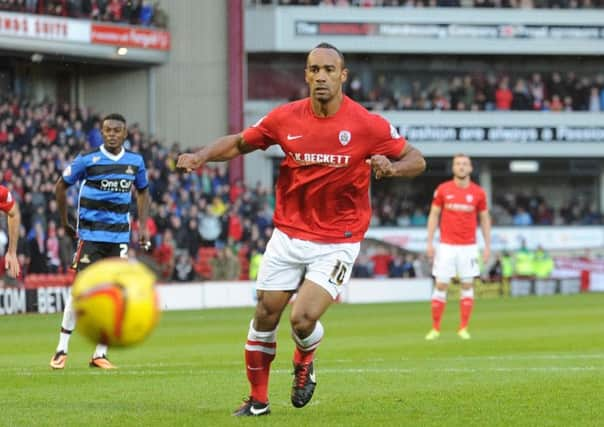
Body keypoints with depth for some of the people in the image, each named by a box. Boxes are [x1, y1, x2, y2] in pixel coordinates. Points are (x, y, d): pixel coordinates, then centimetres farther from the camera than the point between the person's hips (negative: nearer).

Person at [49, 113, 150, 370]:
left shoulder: (135, 162, 5)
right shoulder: (87, 160, -6)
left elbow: (142, 192, 21)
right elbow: (61, 186, 5)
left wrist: (143, 226, 11)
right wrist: (65, 223, 7)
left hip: (120, 235, 4)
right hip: (90, 233, -4)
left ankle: (100, 354, 8)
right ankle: (62, 349, 0)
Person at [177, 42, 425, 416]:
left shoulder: (367, 125, -11)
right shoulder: (286, 118, -4)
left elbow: (416, 160, -4)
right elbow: (240, 143, 10)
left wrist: (392, 167, -26)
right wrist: (203, 155, -8)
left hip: (338, 241, -3)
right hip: (288, 235, 3)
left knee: (303, 319, -16)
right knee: (265, 317, 3)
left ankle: (305, 362, 20)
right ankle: (258, 400, 23)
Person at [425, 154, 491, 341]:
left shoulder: (478, 192, 2)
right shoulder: (443, 190, 1)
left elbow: (485, 219, 9)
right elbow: (433, 215, 6)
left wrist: (487, 246, 4)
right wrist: (430, 243, 0)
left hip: (468, 246, 1)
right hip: (446, 246, -1)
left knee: (467, 285, -2)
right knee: (441, 285, -2)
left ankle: (463, 328, 5)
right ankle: (435, 328, 6)